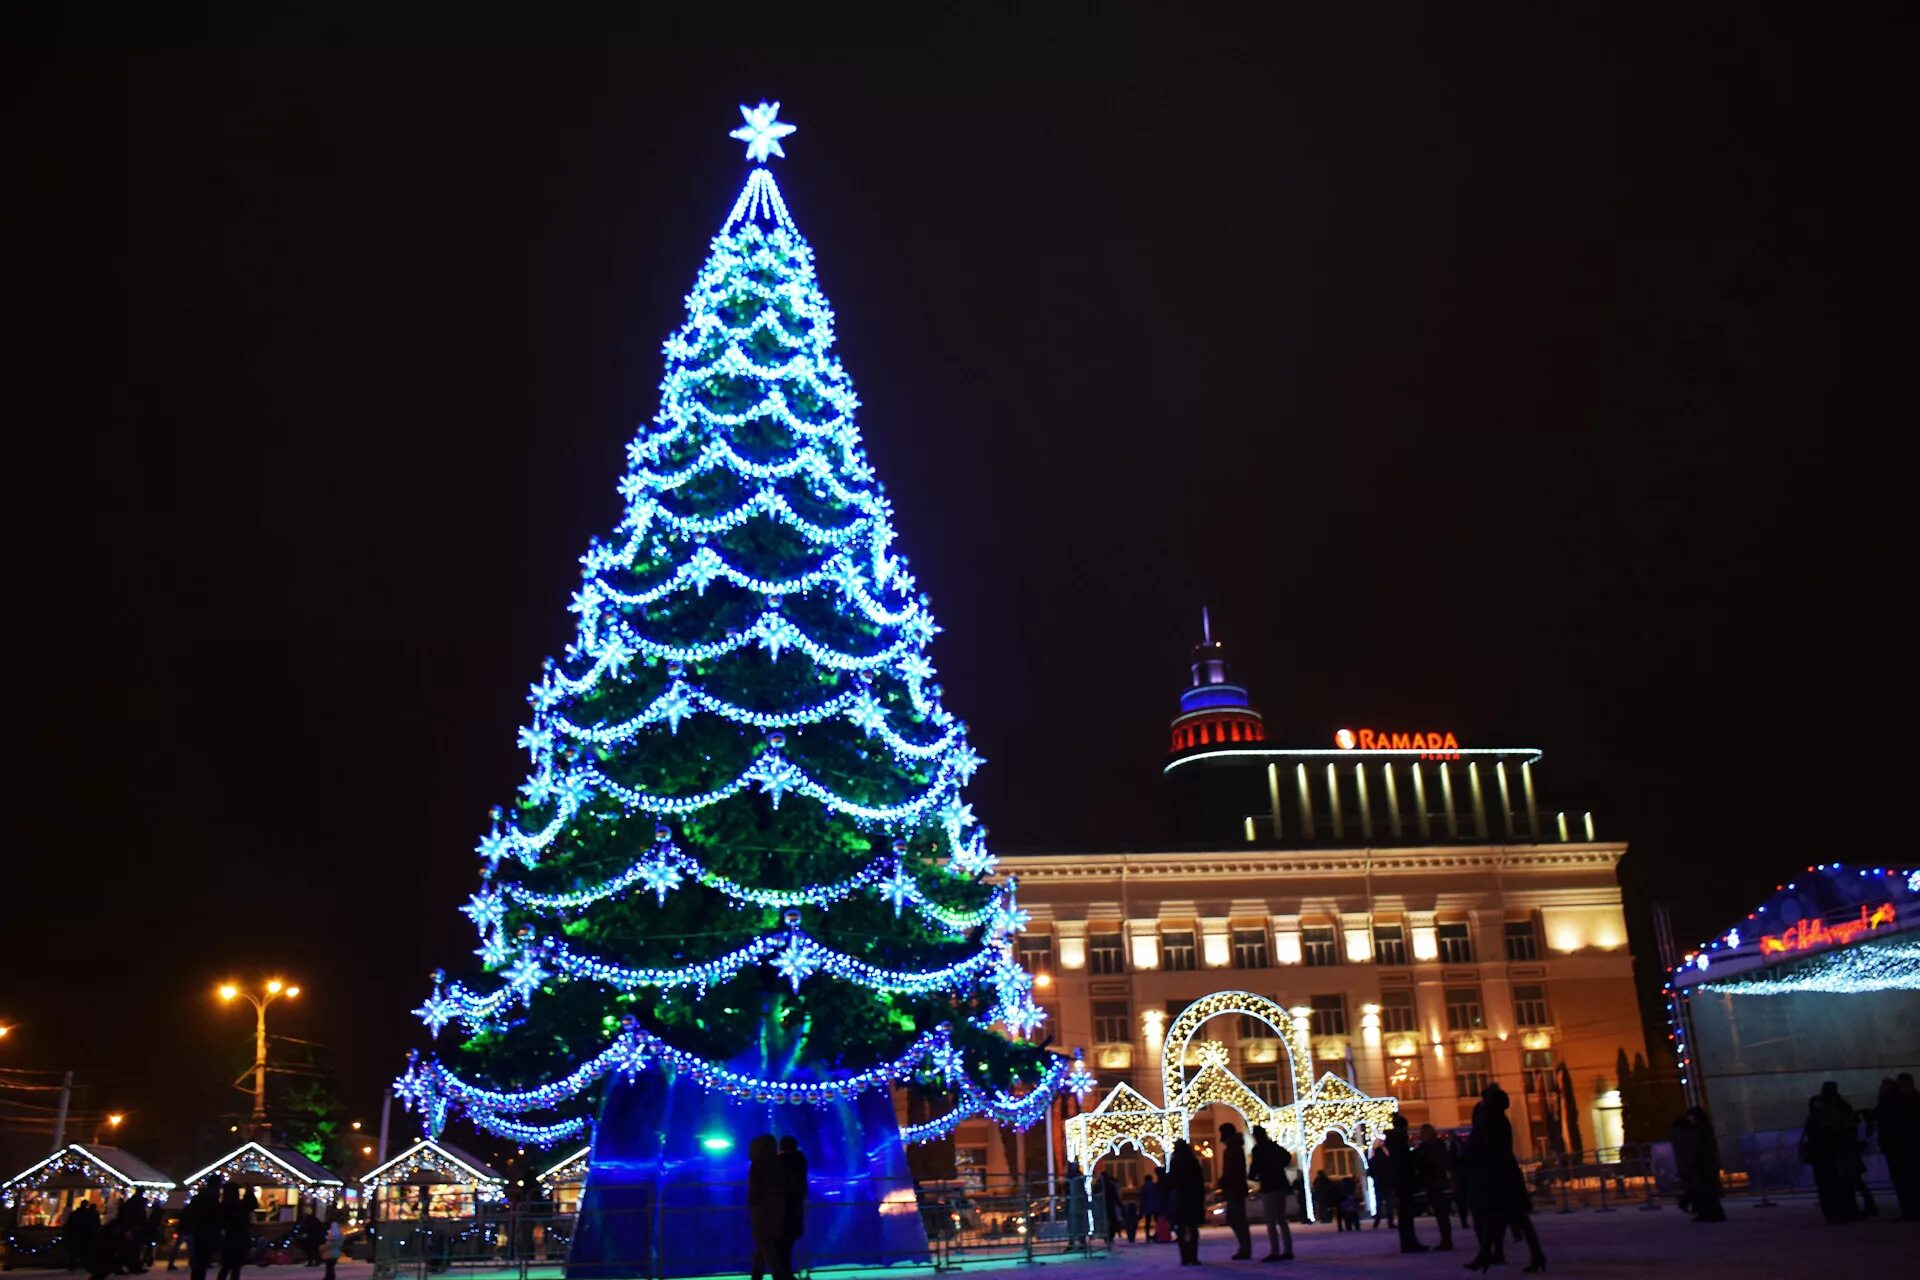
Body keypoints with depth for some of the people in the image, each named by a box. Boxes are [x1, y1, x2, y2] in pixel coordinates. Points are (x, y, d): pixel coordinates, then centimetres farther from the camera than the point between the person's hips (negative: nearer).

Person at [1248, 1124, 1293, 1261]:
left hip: (1269, 1187, -7)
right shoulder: (1274, 1146, 12)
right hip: (1280, 1184, 7)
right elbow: (1288, 1157, 24)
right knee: (1281, 1220, 13)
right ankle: (1288, 1251, 12)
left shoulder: (1258, 1149, -11)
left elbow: (1255, 1166, -15)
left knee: (1270, 1222, -6)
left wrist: (1253, 1176, 5)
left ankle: (1275, 1253, -11)